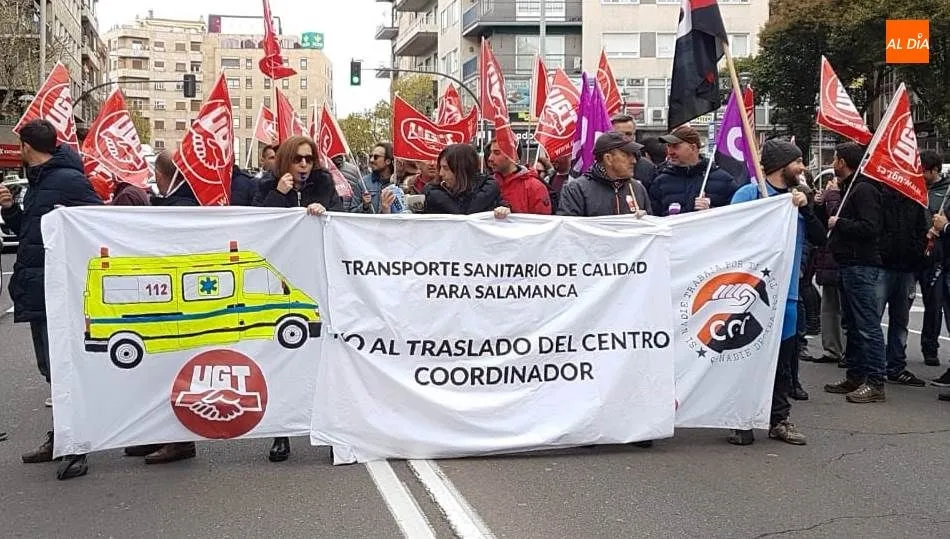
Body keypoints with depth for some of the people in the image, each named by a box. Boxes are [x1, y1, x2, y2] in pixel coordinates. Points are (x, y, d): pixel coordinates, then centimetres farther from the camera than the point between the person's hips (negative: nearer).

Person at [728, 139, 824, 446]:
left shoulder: (797, 198, 13)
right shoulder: (749, 194, -7)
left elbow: (819, 238, 4)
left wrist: (805, 208, -7)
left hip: (786, 293, 6)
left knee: (783, 360, 11)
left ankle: (779, 419, 21)